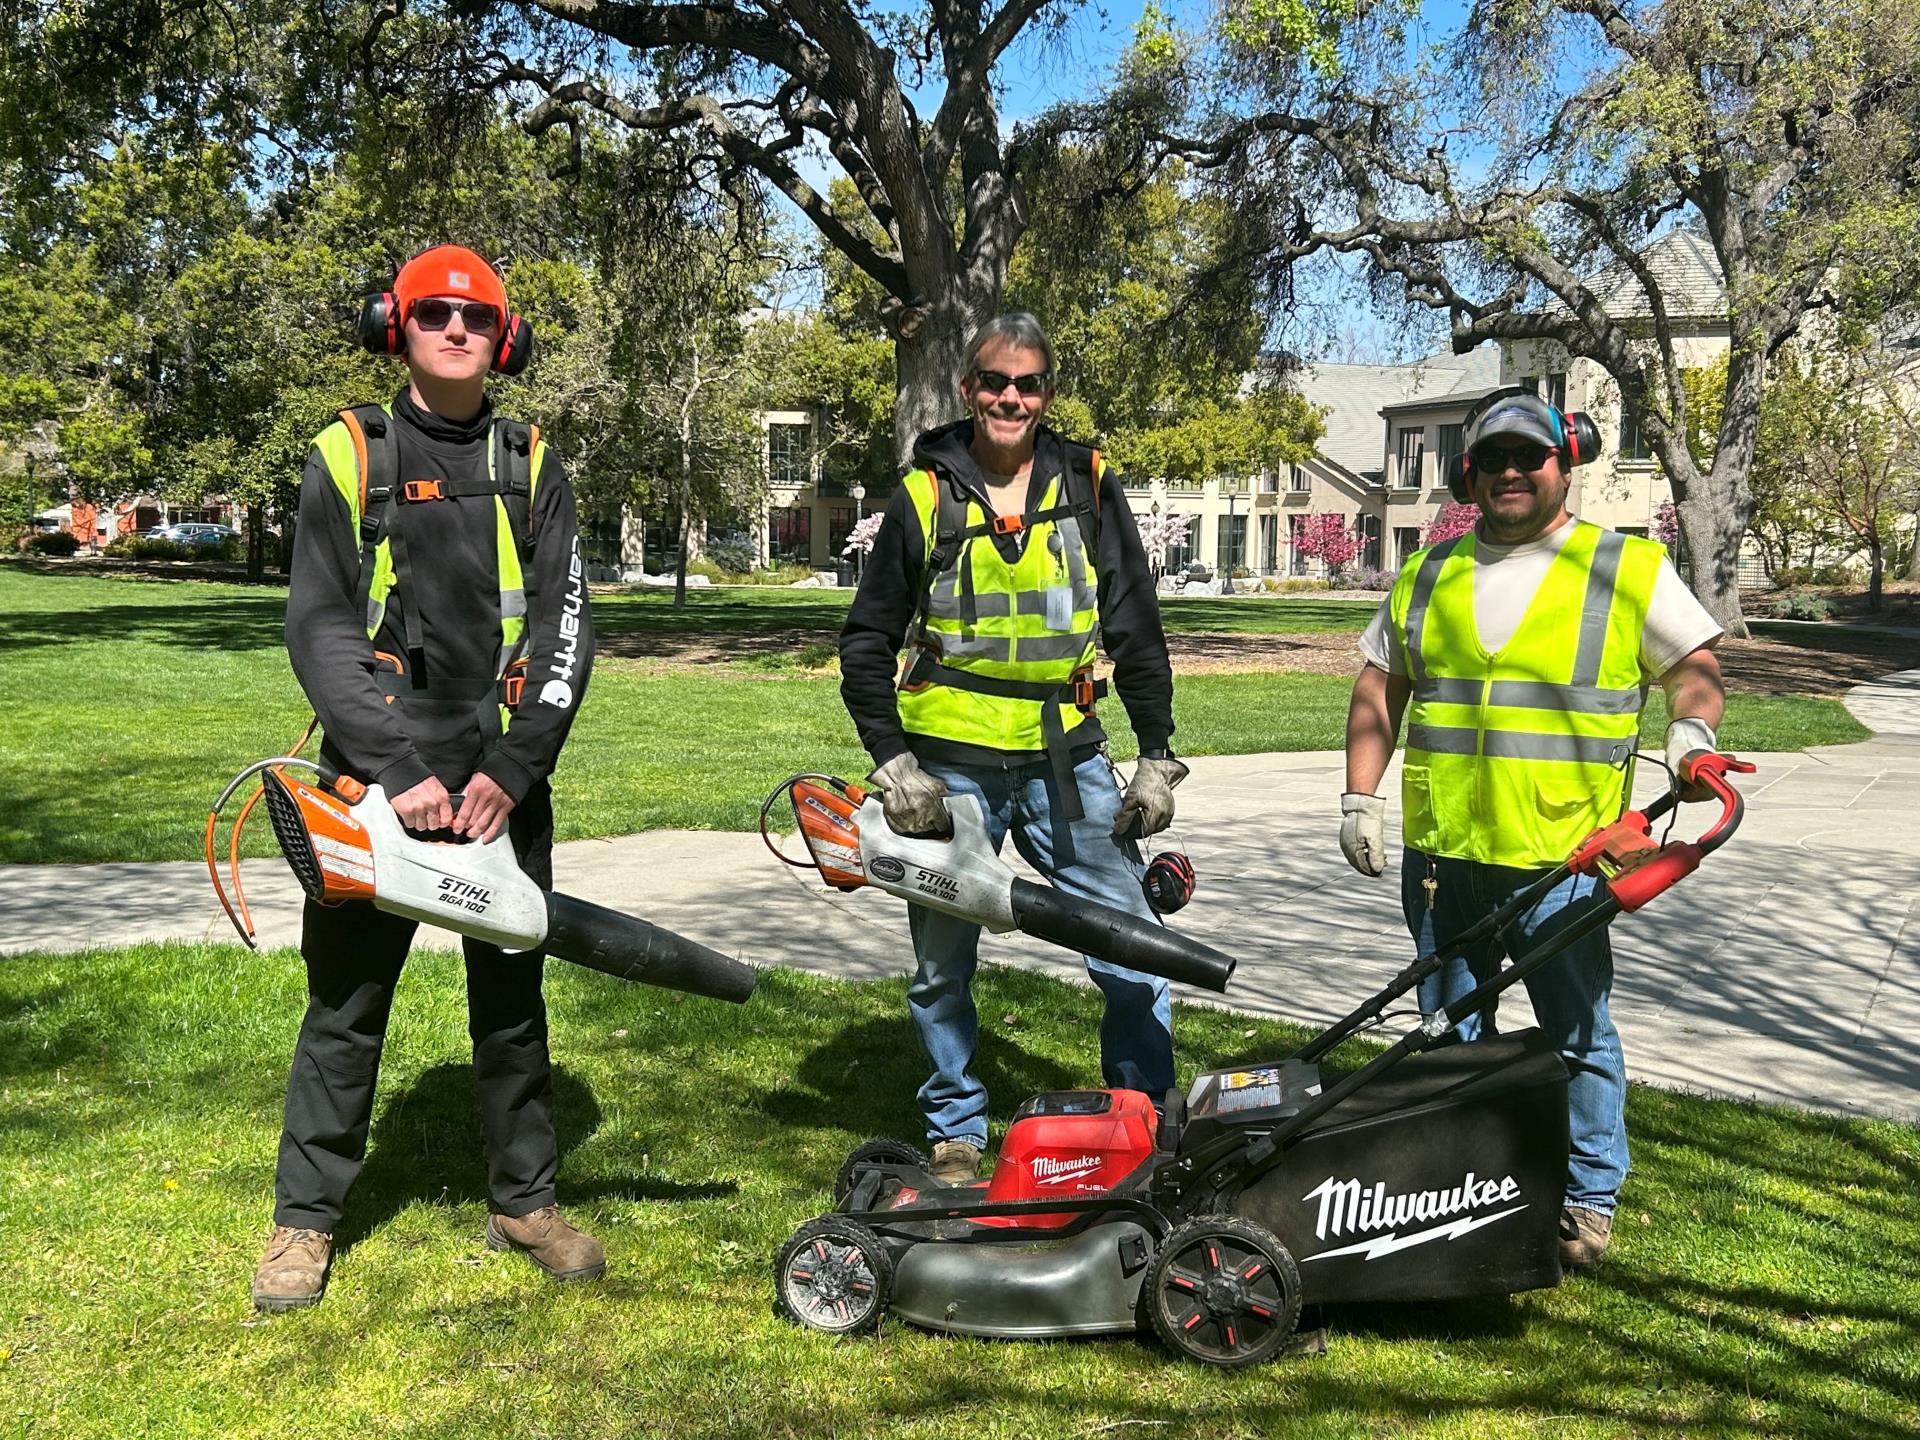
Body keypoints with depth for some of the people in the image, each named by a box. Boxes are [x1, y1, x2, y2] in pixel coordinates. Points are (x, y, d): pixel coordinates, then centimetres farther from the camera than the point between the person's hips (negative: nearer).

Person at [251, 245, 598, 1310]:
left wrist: (512, 772, -10)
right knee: (345, 1002, 5)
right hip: (377, 776, -2)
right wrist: (398, 767, -15)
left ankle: (524, 1201, 24)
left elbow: (565, 633, 1)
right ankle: (305, 1218, 19)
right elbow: (319, 630, -4)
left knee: (513, 997, 10)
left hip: (506, 780, 2)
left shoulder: (532, 471, 8)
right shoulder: (347, 458, 3)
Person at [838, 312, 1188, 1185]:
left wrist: (1157, 757, 3)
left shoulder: (1090, 488, 4)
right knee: (944, 966, 9)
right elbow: (867, 642, 5)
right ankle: (955, 1135, 25)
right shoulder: (924, 498, 1)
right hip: (951, 767, -1)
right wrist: (891, 763, -5)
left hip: (1068, 759, 1)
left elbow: (1137, 631, 8)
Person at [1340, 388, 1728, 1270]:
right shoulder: (1428, 576, 12)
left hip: (1561, 856, -3)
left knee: (1576, 1033, 4)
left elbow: (1694, 669, 5)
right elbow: (1379, 689, 15)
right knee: (1450, 1032, 14)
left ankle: (1589, 1199, 21)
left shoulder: (1628, 570, 3)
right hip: (1440, 851, 4)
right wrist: (1361, 796, 7)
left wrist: (1693, 727, -16)